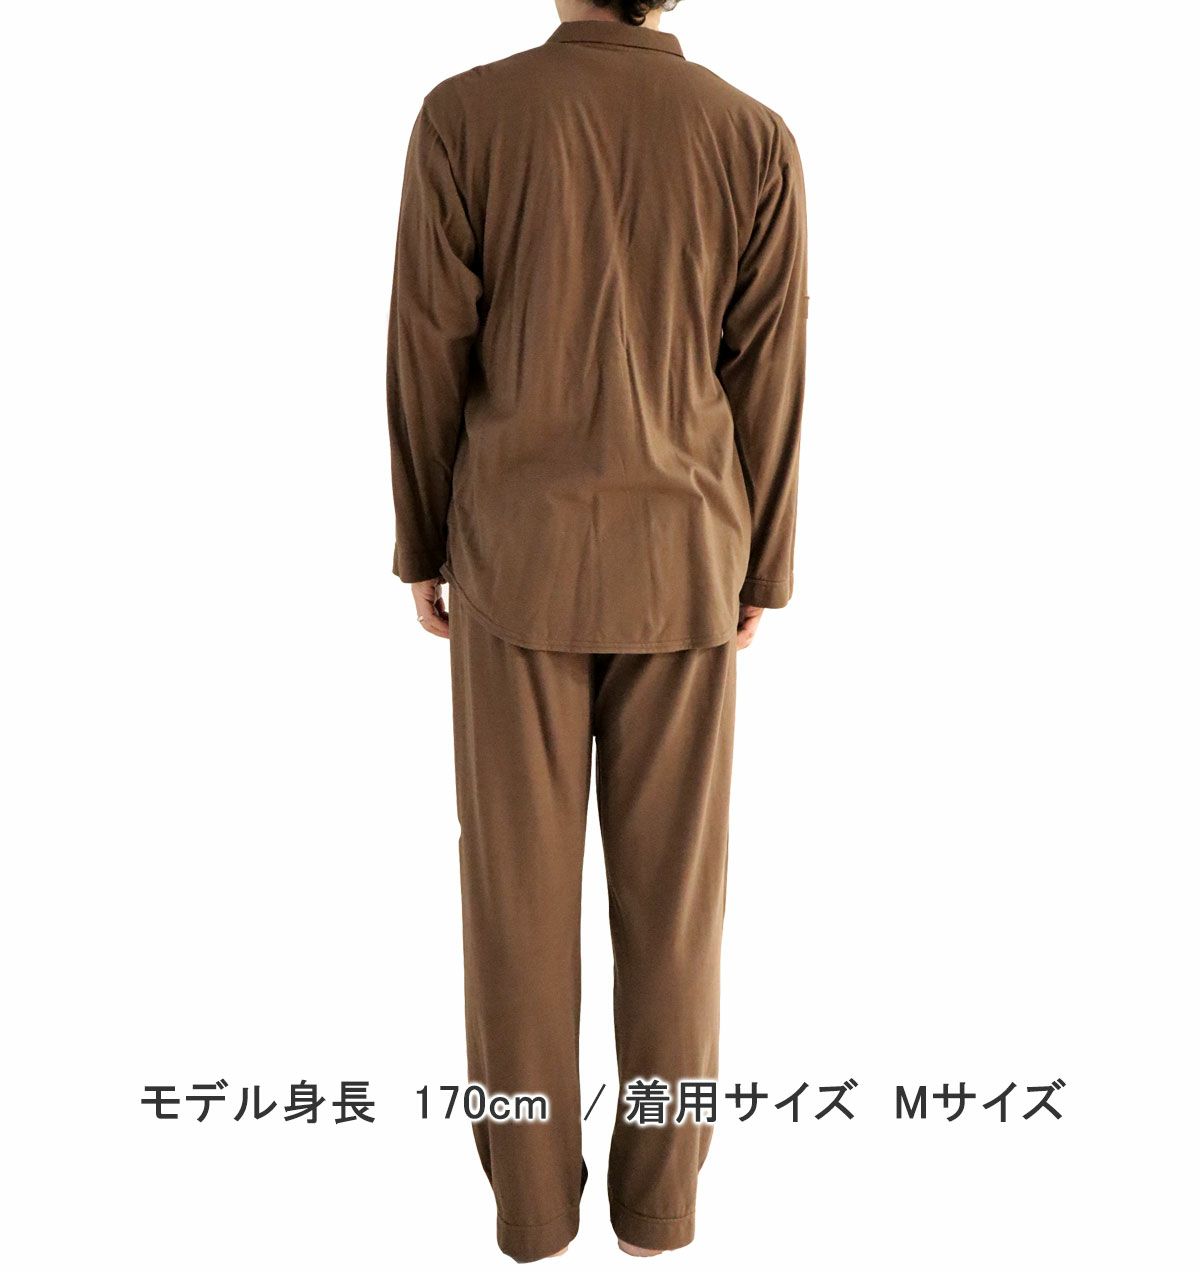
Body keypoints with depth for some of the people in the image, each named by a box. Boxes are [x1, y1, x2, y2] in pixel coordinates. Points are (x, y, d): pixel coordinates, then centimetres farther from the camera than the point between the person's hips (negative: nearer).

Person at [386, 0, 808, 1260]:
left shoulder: (462, 115, -6)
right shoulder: (757, 138, -3)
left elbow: (428, 357, -6)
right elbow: (766, 385, -2)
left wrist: (421, 546, 6)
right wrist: (762, 570, 8)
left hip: (521, 552, 0)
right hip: (677, 557, 1)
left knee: (520, 872, 9)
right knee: (671, 877, 11)